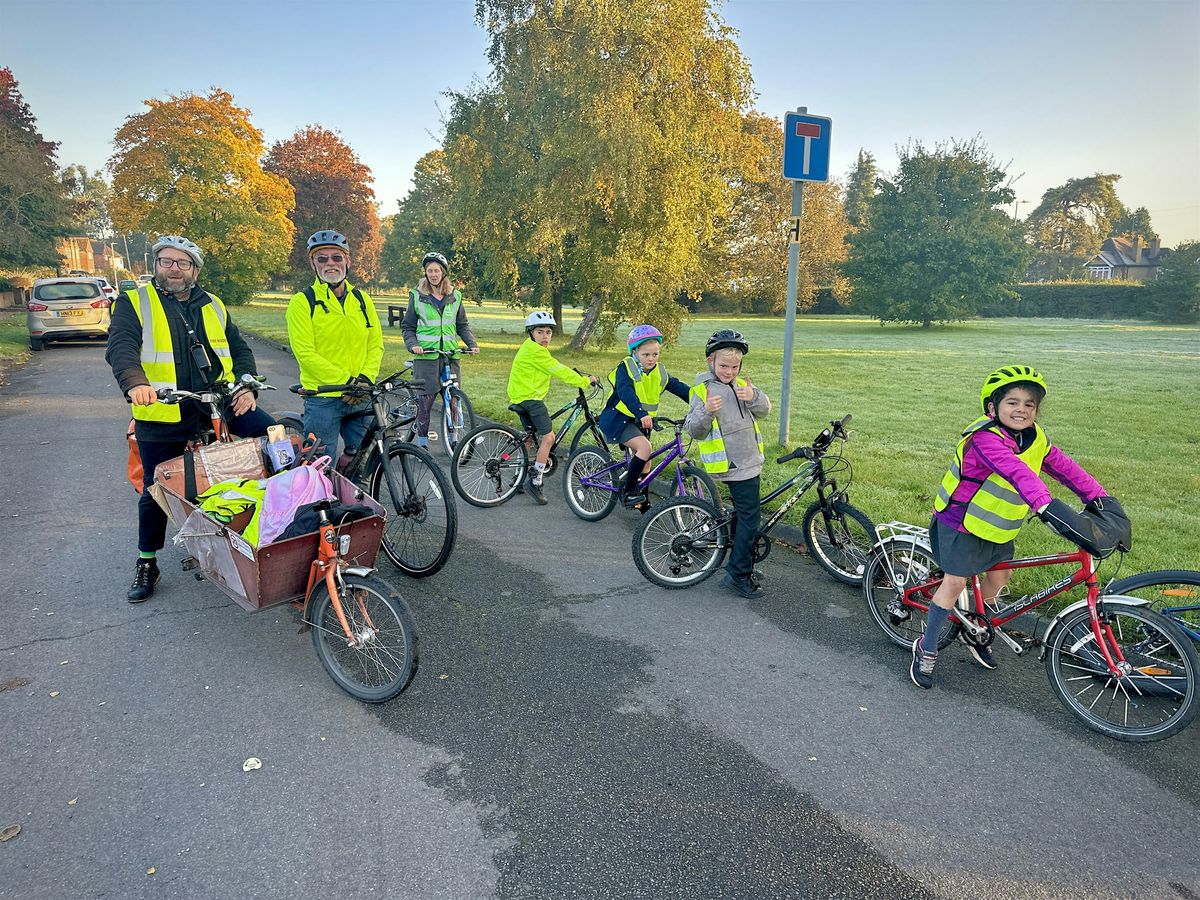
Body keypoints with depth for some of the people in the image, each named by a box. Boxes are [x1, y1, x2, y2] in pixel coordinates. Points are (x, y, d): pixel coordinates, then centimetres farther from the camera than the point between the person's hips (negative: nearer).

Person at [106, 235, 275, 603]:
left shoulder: (214, 306, 14)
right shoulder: (134, 303, 2)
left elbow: (239, 349, 13)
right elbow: (121, 347, -14)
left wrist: (247, 387, -6)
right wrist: (135, 383, -36)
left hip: (217, 406, 3)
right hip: (162, 414, -2)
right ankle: (147, 563, 26)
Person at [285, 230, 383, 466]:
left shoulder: (362, 299, 10)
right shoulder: (303, 301, -4)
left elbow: (376, 344, 8)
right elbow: (305, 353, -11)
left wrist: (365, 379, -9)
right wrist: (346, 381, -17)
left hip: (360, 398, 4)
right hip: (322, 398, -4)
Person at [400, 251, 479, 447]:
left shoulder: (454, 296, 10)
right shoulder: (417, 296, 3)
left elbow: (462, 325, 16)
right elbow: (407, 326, 7)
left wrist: (472, 343, 1)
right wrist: (412, 345, -11)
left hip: (450, 355, 2)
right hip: (426, 355, -2)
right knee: (425, 399, -2)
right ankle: (422, 442, 7)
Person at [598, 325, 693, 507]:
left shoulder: (660, 372, 4)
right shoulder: (626, 368, -17)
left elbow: (679, 388, 2)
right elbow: (626, 393, -33)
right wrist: (642, 414, -48)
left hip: (640, 422, 7)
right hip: (618, 419, -7)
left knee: (644, 461, 8)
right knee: (644, 447, -26)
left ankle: (642, 502, 22)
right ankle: (627, 490, -15)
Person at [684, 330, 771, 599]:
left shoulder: (741, 385, 12)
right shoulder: (703, 390, -8)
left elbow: (764, 409, 1)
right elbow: (693, 430, -15)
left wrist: (753, 397, -21)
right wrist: (707, 412, -35)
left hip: (750, 462, 7)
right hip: (732, 465, -7)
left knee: (745, 514, 16)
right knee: (749, 517, -7)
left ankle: (744, 566, 30)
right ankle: (738, 576, 1)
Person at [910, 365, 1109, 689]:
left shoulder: (1035, 439, -4)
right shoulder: (985, 438, -31)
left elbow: (1065, 467, -2)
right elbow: (1017, 472, -44)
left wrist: (1098, 496, -11)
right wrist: (1045, 505, -56)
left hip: (997, 526, 8)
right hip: (960, 520, -8)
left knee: (1000, 576, 15)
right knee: (955, 582, -6)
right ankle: (926, 648, 8)